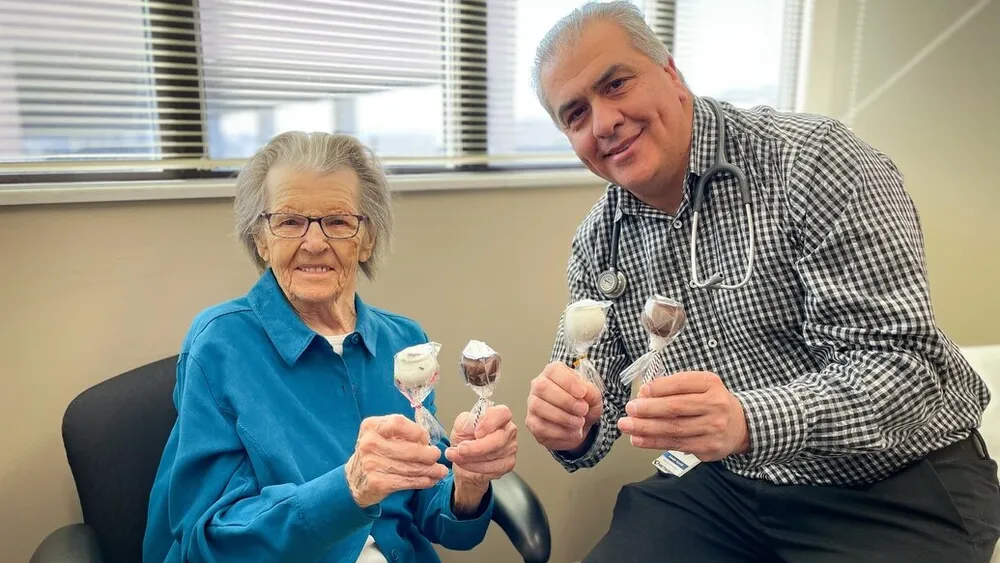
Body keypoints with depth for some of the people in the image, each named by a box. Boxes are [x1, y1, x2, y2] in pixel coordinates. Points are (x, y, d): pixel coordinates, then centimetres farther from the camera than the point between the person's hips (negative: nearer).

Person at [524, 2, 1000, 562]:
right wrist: (573, 430, -21)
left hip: (897, 484, -3)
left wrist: (746, 422, -39)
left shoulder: (812, 160, -17)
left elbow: (899, 364, -22)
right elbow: (593, 397, 3)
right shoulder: (597, 244, 0)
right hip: (723, 487, 4)